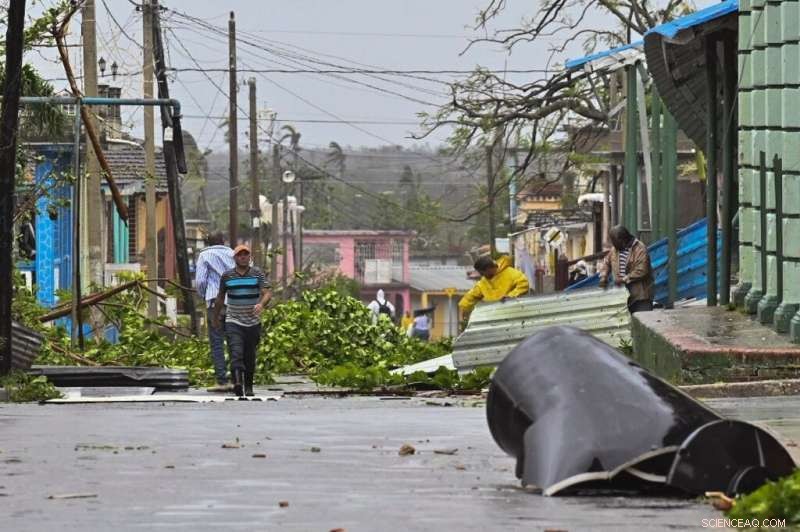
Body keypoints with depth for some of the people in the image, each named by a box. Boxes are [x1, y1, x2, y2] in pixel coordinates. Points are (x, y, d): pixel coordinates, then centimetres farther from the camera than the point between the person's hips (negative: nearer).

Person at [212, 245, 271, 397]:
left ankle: (248, 386, 24)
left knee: (250, 357, 9)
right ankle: (237, 383, -35)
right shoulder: (227, 276, 4)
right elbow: (220, 298, 16)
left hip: (253, 322, 1)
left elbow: (267, 293, -10)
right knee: (236, 354, -19)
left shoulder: (258, 274, 2)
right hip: (233, 322, -1)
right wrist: (215, 318, 23)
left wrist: (261, 304, -31)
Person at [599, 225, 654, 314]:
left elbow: (641, 271, -23)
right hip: (624, 296, 7)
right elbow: (606, 262, 23)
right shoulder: (615, 250, 9)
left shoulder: (640, 250, -16)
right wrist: (603, 277, 5)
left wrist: (624, 279, -20)